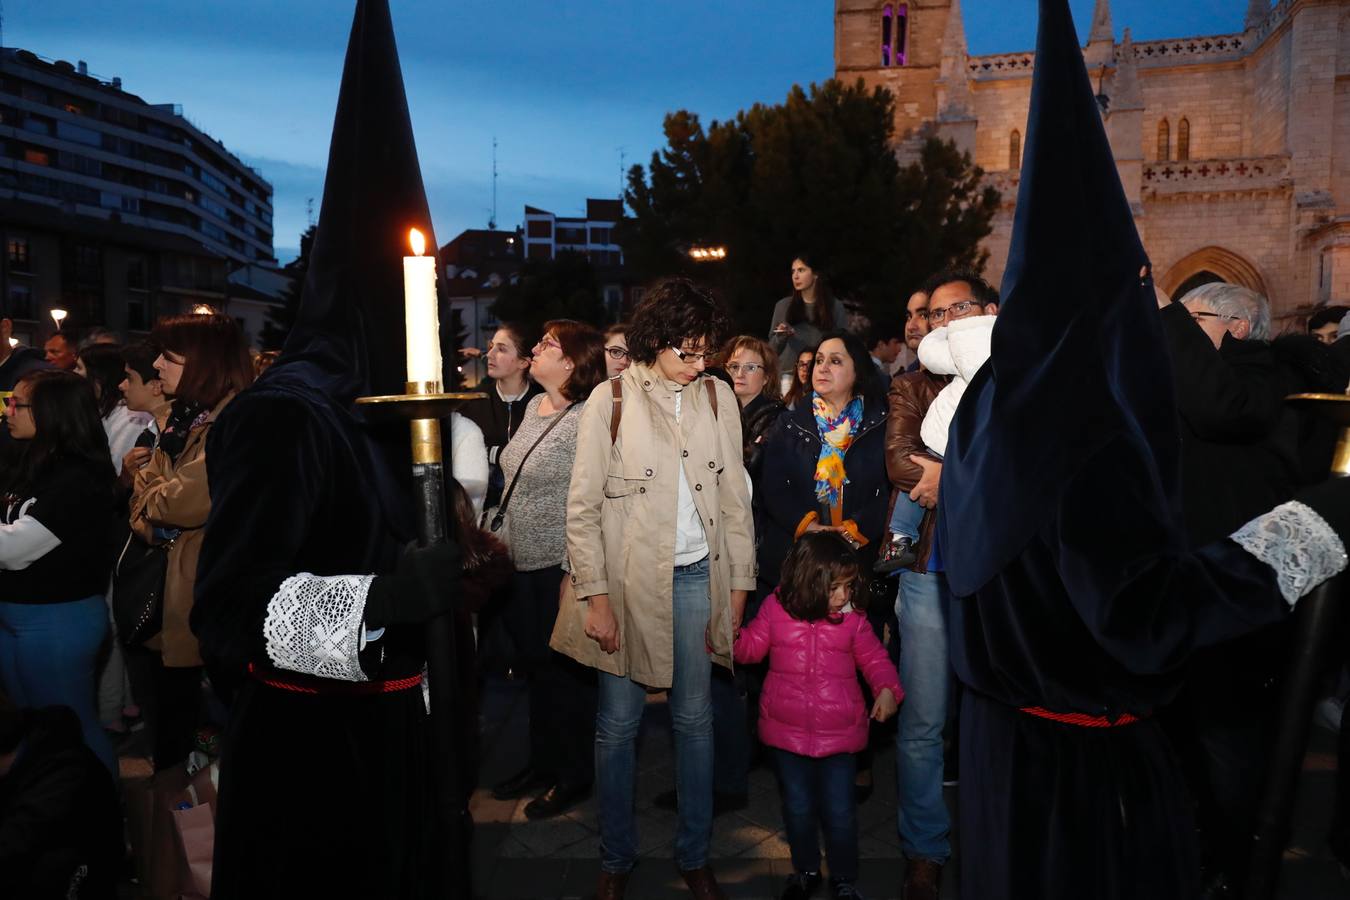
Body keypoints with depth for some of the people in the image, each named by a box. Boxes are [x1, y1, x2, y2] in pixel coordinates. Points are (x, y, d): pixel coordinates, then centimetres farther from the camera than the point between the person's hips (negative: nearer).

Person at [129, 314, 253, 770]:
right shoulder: (182, 417, 12)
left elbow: (186, 502, -24)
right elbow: (145, 485, 12)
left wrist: (149, 497, -3)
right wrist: (150, 526, -7)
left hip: (203, 582, -9)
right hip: (163, 571, 9)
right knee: (165, 690, 19)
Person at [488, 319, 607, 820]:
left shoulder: (584, 420, -18)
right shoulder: (534, 407, 9)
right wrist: (502, 540, 18)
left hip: (561, 566, -8)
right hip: (522, 562, 8)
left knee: (564, 669, 6)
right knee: (535, 664, 19)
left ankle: (574, 775, 24)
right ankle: (543, 760, 36)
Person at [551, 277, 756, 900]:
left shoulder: (717, 396, 5)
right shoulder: (611, 399, -4)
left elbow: (734, 496, 8)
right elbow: (582, 505, -5)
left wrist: (739, 584, 6)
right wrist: (594, 595, -9)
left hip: (697, 575, 3)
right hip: (626, 575, -2)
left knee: (695, 717, 10)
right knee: (619, 722, 6)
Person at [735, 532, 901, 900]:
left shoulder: (853, 617, -7)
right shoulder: (776, 608, -7)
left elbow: (873, 657, 2)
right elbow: (752, 646, 4)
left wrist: (887, 688, -15)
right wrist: (731, 636, -16)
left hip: (838, 733, -1)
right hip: (788, 731, 1)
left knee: (840, 811, 7)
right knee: (798, 807, 15)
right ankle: (806, 870, 39)